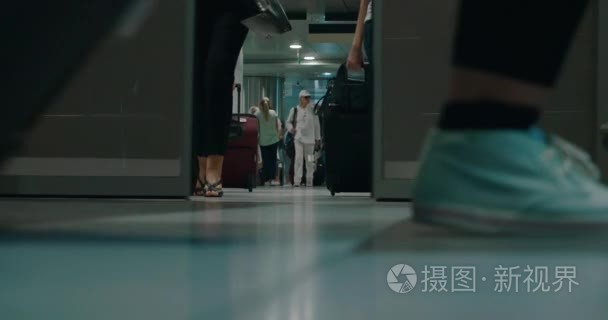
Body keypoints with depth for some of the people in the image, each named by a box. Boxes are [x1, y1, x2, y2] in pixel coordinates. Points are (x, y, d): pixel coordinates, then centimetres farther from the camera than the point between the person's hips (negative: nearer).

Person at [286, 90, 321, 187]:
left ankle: (309, 181, 16)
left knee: (309, 160, 7)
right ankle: (297, 180, -16)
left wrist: (318, 138, 8)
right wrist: (291, 128, -9)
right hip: (298, 137, -2)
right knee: (298, 158, -14)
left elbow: (317, 125, 11)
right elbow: (288, 122, 13)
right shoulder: (294, 110, 4)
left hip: (310, 138, 2)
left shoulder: (312, 110, 6)